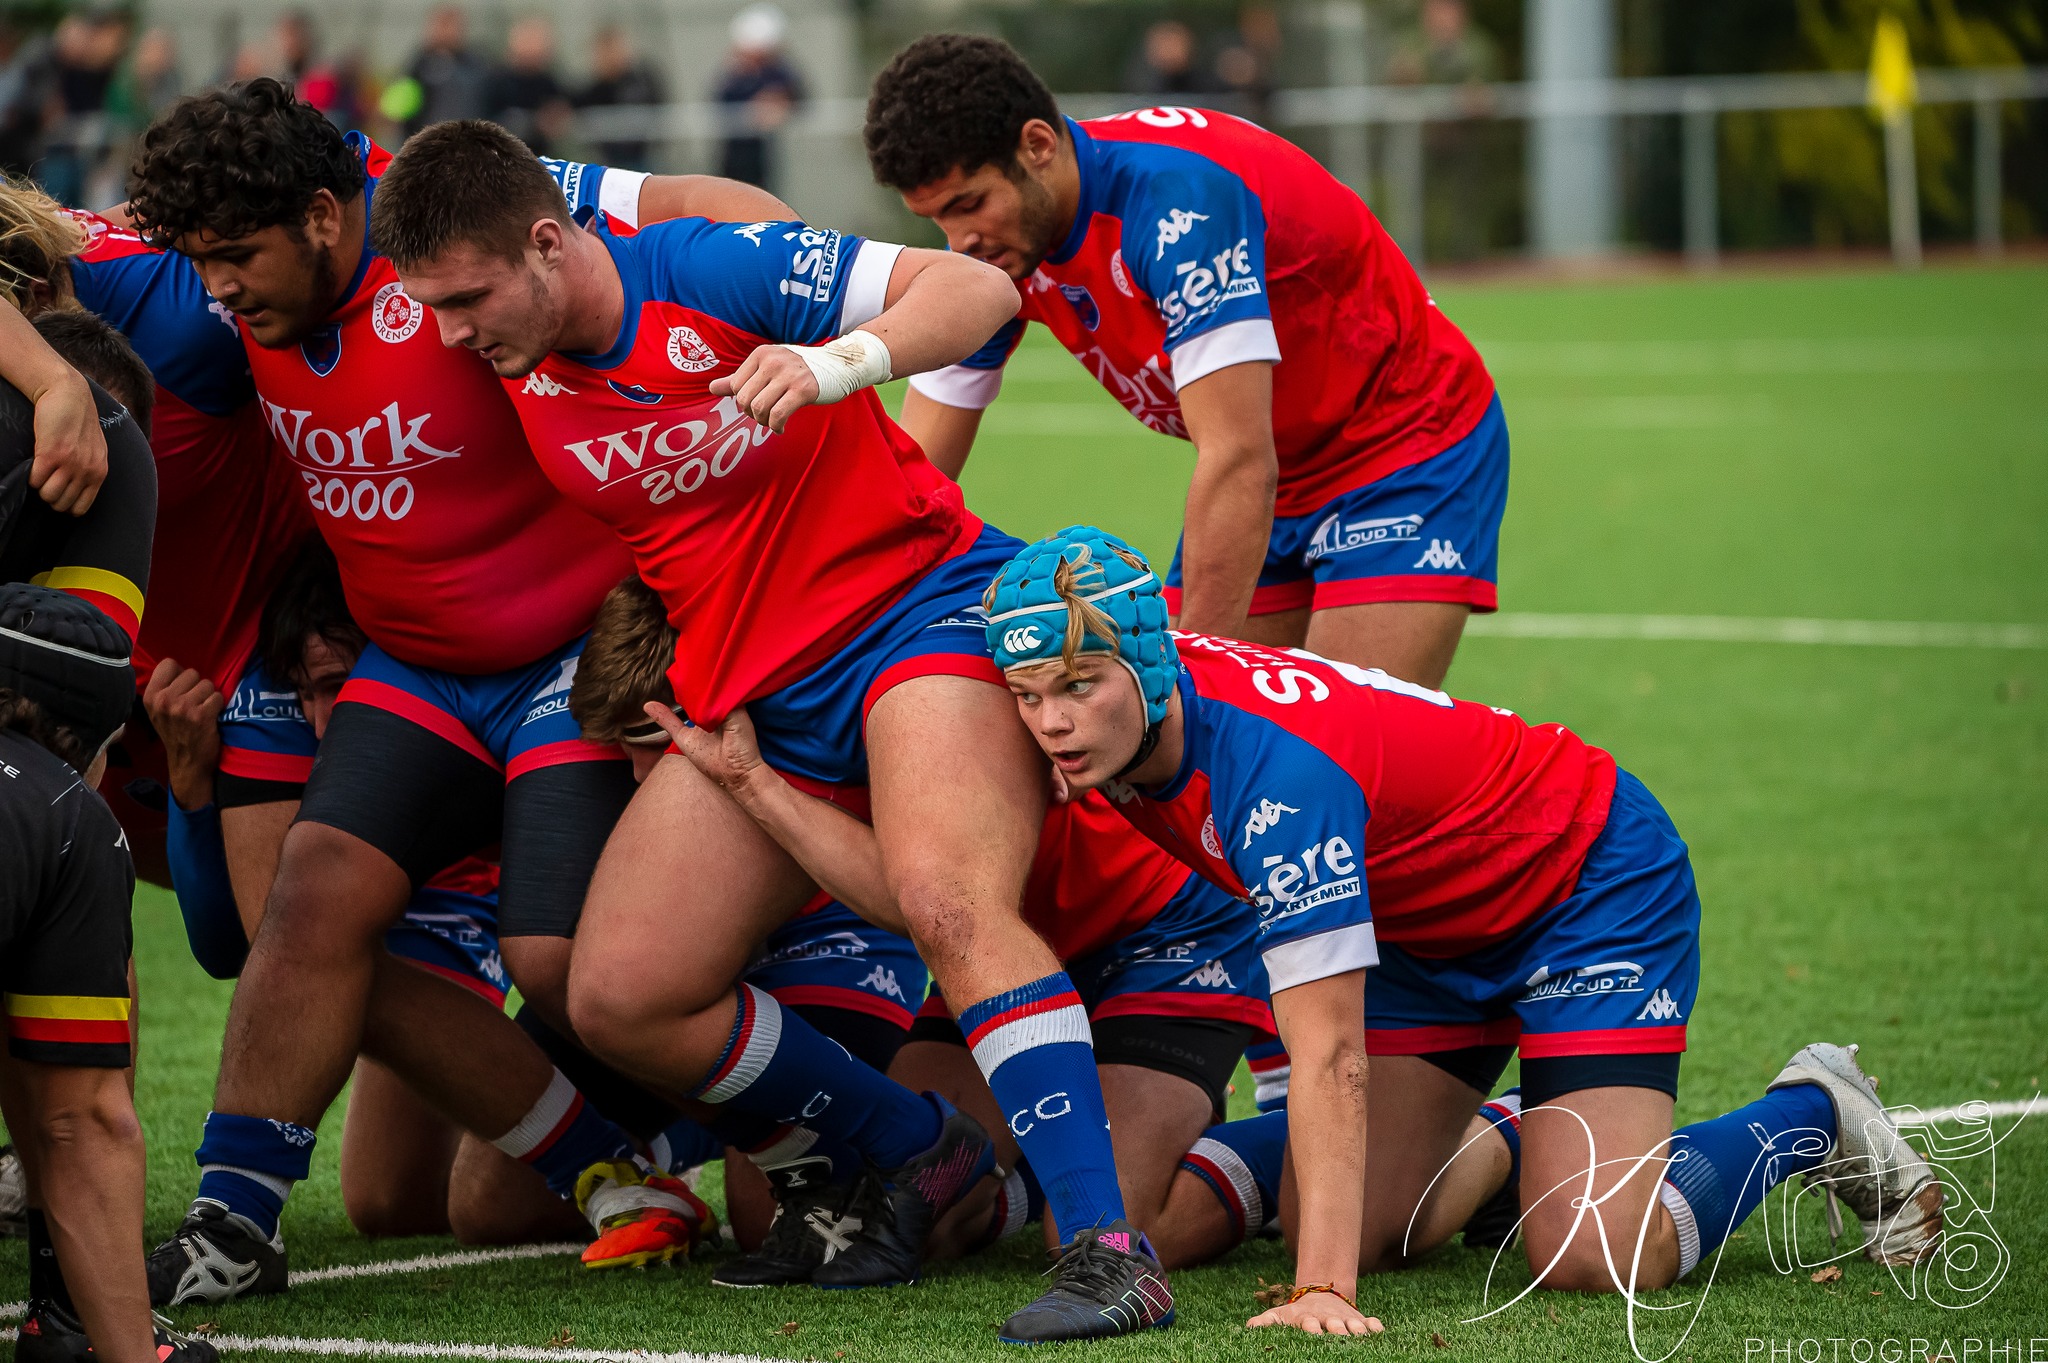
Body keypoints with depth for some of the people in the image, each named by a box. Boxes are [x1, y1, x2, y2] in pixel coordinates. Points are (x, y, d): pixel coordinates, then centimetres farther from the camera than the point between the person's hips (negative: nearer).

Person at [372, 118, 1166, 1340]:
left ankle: (1110, 1247, -36)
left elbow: (981, 287, -17)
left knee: (950, 904, -33)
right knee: (617, 997, -4)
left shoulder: (712, 271, -16)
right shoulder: (520, 367, 1)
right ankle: (921, 1151, 11)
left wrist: (837, 364, -32)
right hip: (752, 698, 7)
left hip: (921, 605, -7)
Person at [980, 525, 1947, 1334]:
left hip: (1593, 879, -7)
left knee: (1593, 1258, -19)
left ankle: (1813, 1115, 7)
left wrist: (1321, 1290, -45)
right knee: (1352, 1235, -6)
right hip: (1431, 926, 7)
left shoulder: (1274, 768, -38)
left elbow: (1330, 1058, -39)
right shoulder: (1114, 727, -15)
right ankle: (1503, 1148, 25)